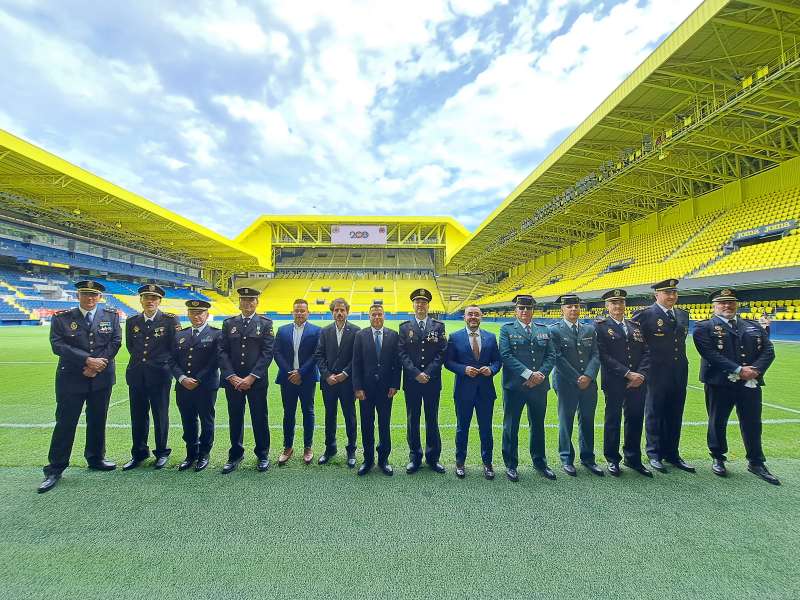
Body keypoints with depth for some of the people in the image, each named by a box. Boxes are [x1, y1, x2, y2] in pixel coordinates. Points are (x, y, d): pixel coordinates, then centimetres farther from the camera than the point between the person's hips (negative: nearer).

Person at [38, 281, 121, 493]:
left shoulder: (111, 316, 3)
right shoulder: (62, 318, 0)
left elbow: (115, 342, -3)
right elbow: (58, 345, -10)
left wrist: (98, 364, -13)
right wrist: (87, 360, -20)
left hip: (102, 378, 2)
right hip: (71, 378, -2)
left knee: (98, 421, 12)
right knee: (65, 423, 3)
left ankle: (96, 458, 28)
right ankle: (55, 469, 16)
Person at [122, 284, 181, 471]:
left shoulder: (170, 320, -5)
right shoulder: (132, 321, 8)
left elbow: (176, 347, -2)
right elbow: (130, 346, 19)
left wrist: (160, 361, 0)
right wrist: (141, 359, 12)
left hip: (160, 374, -4)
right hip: (136, 375, 4)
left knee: (160, 415, 6)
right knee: (138, 415, 11)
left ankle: (162, 453, 22)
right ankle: (139, 453, 27)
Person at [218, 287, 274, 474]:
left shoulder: (265, 323, -1)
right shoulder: (228, 323, 7)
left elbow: (267, 352, -7)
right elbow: (222, 352, 2)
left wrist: (251, 377, -13)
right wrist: (231, 377, -9)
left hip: (257, 381, -2)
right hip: (233, 380, 2)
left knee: (260, 418, 7)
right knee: (235, 418, 13)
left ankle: (262, 455, 24)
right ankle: (235, 455, 30)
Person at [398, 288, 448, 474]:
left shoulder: (438, 326, 4)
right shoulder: (405, 327, 3)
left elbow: (442, 352, -3)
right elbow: (402, 353, -3)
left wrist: (428, 373, -12)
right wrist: (416, 373, -13)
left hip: (432, 381, 0)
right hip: (411, 382, 0)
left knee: (432, 420, 10)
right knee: (412, 420, 9)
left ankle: (433, 457, 25)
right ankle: (415, 457, 23)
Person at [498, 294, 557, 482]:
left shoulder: (544, 330, 11)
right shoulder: (507, 329, -1)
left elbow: (551, 355, 6)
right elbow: (505, 356, -12)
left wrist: (541, 374, -11)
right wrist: (528, 374, -17)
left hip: (539, 386, 4)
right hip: (514, 386, -3)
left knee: (538, 425, 16)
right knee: (511, 426, 6)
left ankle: (539, 462, 34)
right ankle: (511, 464, 21)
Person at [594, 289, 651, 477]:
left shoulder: (635, 326, 12)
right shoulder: (601, 326, -4)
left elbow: (646, 353, 8)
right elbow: (604, 356, -12)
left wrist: (641, 374, -7)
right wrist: (628, 374, -16)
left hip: (637, 382, 5)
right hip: (614, 383, -4)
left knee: (635, 420, 12)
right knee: (613, 421, 7)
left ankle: (633, 459, 29)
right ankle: (612, 460, 22)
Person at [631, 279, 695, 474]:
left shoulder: (683, 315, 10)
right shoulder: (645, 314, -10)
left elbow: (681, 340, 18)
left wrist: (681, 363, 15)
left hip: (679, 375, 6)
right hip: (657, 375, -6)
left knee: (675, 416, 14)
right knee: (654, 414, 6)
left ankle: (672, 453, 27)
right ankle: (654, 454, 18)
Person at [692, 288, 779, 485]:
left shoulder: (754, 326, 14)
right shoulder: (704, 327, -4)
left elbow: (768, 350, 5)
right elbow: (711, 354, -14)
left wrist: (755, 370, -11)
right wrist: (738, 370, -19)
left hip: (751, 383, 4)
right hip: (720, 384, -4)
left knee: (753, 424, 11)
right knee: (717, 422, 8)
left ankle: (756, 463, 28)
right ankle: (718, 459, 24)